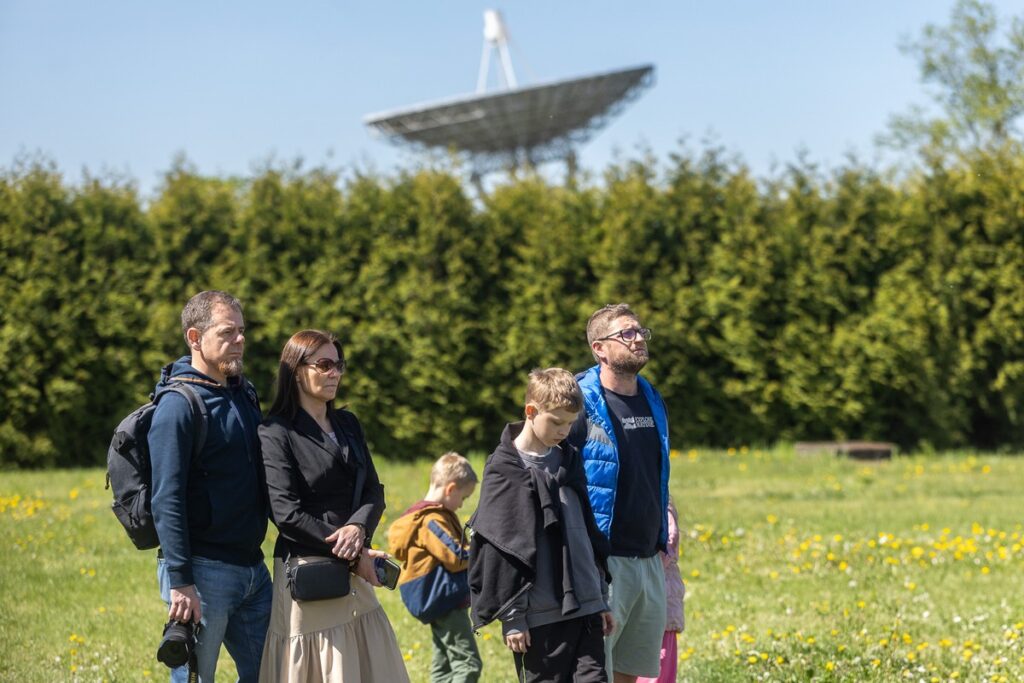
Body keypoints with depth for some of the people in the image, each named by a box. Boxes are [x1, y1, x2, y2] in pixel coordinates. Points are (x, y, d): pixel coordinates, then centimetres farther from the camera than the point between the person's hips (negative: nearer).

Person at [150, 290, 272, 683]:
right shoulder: (179, 404, -12)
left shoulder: (244, 394, 14)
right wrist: (179, 582, -22)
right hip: (204, 572, -8)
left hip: (251, 568, 8)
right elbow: (167, 500, -17)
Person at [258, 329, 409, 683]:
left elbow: (374, 492, 9)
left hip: (354, 578, 7)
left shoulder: (347, 424, 15)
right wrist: (354, 555, -13)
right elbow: (287, 513, -14)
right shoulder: (276, 433, -7)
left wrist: (358, 528, -15)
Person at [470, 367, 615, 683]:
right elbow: (500, 550, -8)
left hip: (584, 609, 5)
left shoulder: (568, 461, 13)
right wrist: (512, 617, -11)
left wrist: (601, 598, 19)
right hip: (541, 615, -5)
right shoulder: (505, 469, -6)